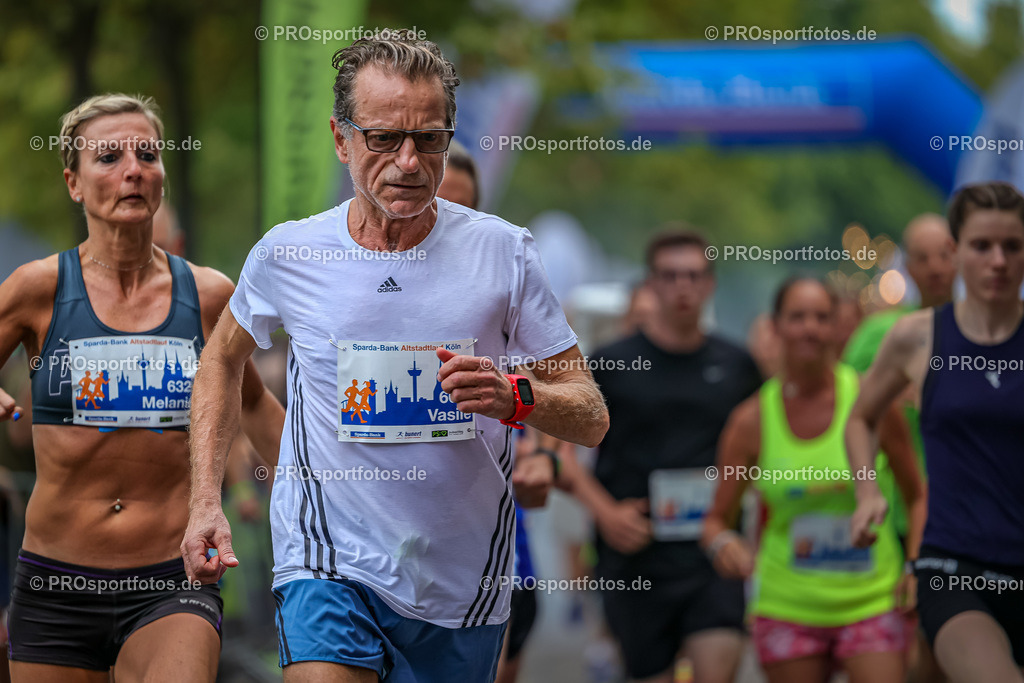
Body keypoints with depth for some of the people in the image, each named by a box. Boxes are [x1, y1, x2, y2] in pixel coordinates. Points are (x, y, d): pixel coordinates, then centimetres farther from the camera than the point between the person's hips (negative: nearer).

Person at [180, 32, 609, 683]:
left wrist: (515, 396, -23)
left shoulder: (503, 252, -5)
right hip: (330, 565, -1)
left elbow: (592, 417, -1)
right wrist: (206, 501, 8)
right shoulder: (287, 254, -3)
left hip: (462, 581, 2)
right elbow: (223, 359, 18)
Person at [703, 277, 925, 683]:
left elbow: (917, 496, 7)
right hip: (788, 607, 1)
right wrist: (723, 542, -18)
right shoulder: (751, 420, -2)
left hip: (870, 601, -1)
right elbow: (717, 519, 4)